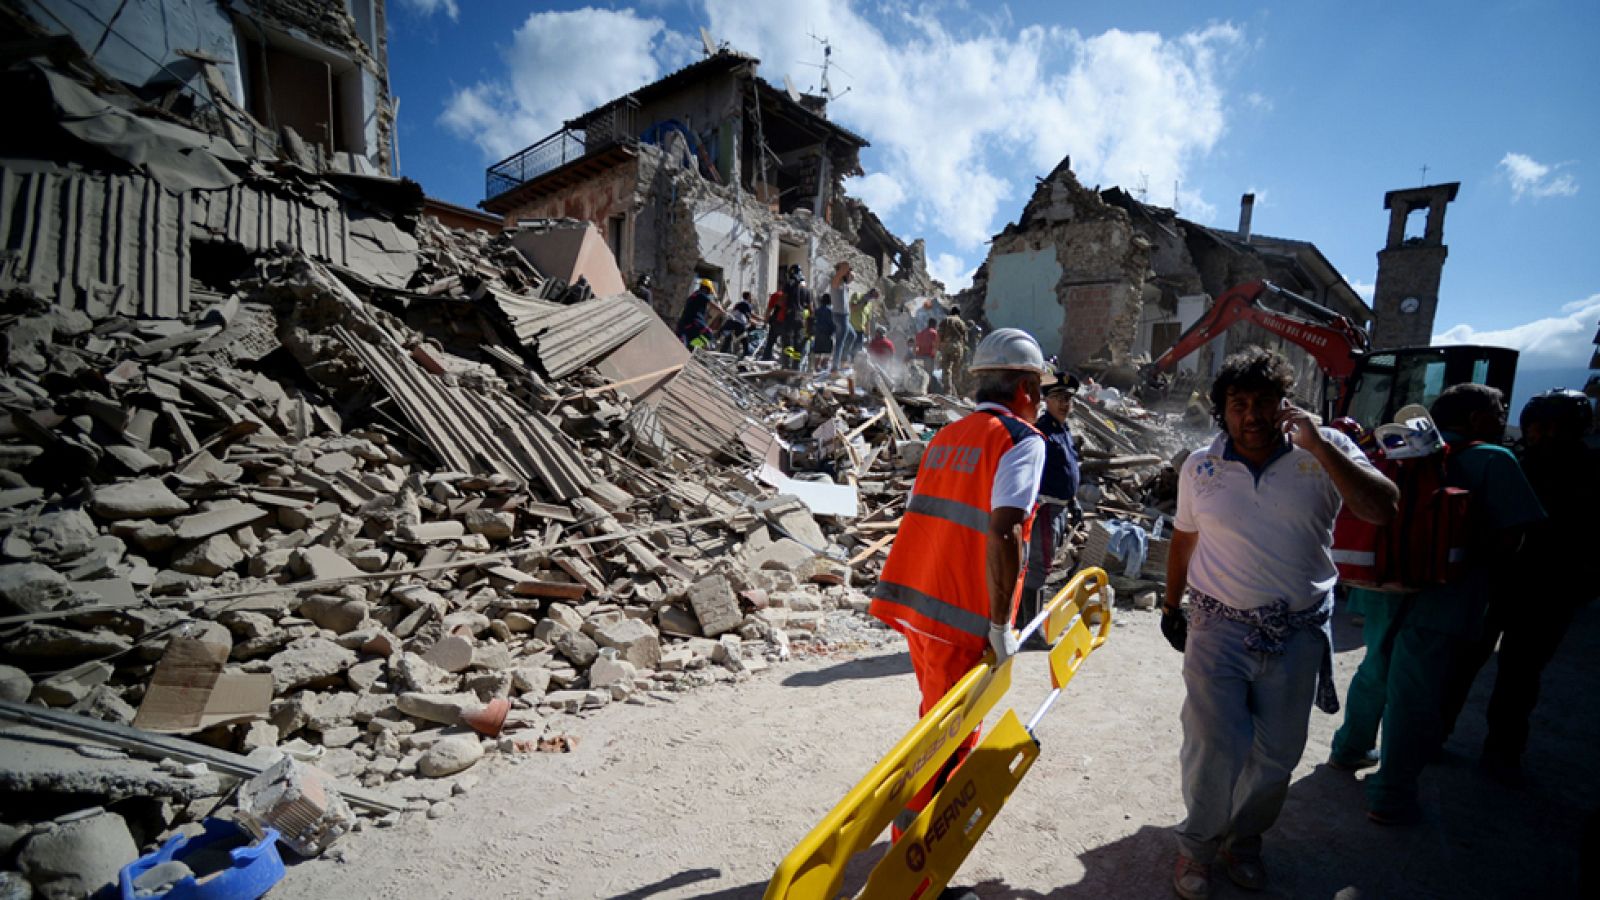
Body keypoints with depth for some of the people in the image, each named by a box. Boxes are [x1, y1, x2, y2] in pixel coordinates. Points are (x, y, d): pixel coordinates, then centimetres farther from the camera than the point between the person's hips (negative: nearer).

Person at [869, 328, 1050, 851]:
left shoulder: (946, 436, 13)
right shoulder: (1022, 440, -10)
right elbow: (1003, 533, -23)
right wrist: (1001, 626, -18)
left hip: (912, 600, 8)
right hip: (962, 617, -8)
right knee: (949, 740, 6)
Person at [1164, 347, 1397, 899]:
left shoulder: (1325, 451, -3)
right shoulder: (1200, 467, 0)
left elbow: (1382, 510, -19)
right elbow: (1183, 541, 11)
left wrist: (1319, 445, -24)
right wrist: (1171, 606, 16)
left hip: (1298, 633, 1)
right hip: (1218, 629, 0)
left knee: (1278, 754, 13)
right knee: (1214, 747, -3)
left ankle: (1244, 840, 37)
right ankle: (1197, 847, 21)